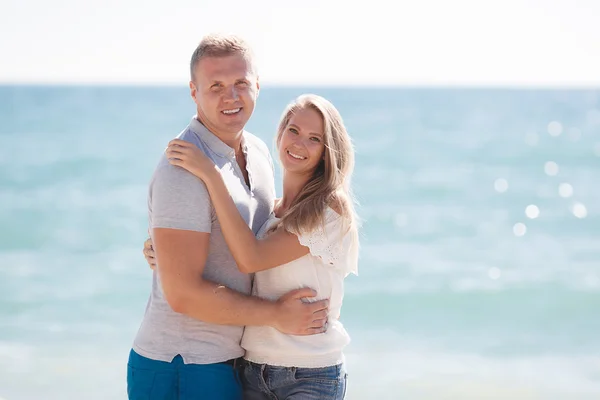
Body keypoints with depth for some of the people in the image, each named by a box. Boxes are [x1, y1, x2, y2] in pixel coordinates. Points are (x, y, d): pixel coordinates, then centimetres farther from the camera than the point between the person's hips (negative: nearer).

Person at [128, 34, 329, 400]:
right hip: (180, 370, -8)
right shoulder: (184, 170, -19)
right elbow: (182, 293, -23)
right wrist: (277, 315, -14)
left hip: (231, 365, 8)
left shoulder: (259, 153, 9)